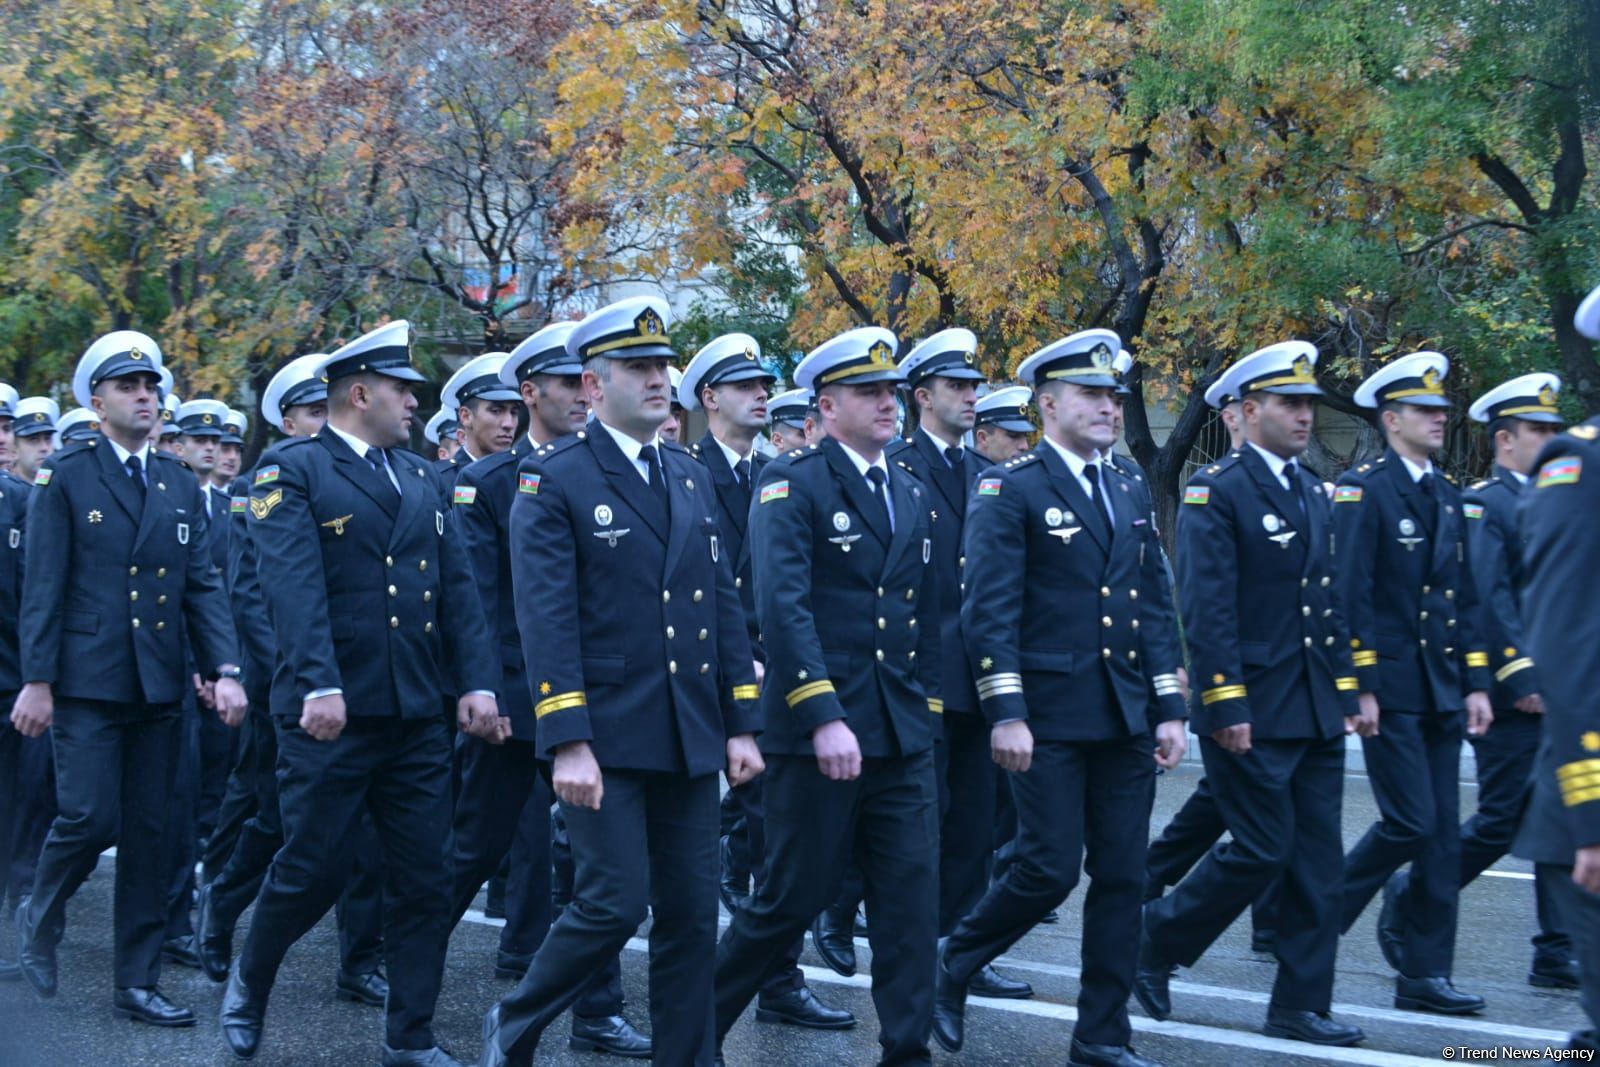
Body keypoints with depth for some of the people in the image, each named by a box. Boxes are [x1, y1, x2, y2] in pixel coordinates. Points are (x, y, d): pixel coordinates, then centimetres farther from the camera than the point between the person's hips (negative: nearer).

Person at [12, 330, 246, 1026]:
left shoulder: (182, 486, 12)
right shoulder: (65, 478, -1)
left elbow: (202, 586, 8)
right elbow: (42, 587, -5)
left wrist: (226, 670, -4)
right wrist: (36, 680, -11)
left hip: (158, 685, 4)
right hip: (86, 682, -4)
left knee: (148, 833, 5)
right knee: (90, 819, -10)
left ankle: (137, 982, 11)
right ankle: (40, 917, 20)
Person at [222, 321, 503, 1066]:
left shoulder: (420, 478, 16)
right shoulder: (291, 470, -4)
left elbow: (456, 588, 10)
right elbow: (294, 585, -17)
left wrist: (477, 682, -1)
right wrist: (319, 685, -28)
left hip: (417, 718, 6)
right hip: (331, 716, -6)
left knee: (424, 879, 6)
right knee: (311, 870, 1)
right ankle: (248, 984, 28)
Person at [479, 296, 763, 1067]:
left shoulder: (691, 478, 14)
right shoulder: (553, 479, -5)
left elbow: (723, 606, 14)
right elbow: (546, 620, -12)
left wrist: (742, 725, 8)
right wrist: (567, 744, -19)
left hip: (689, 741, 6)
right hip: (604, 738, -6)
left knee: (691, 915, 6)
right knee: (615, 904, -7)